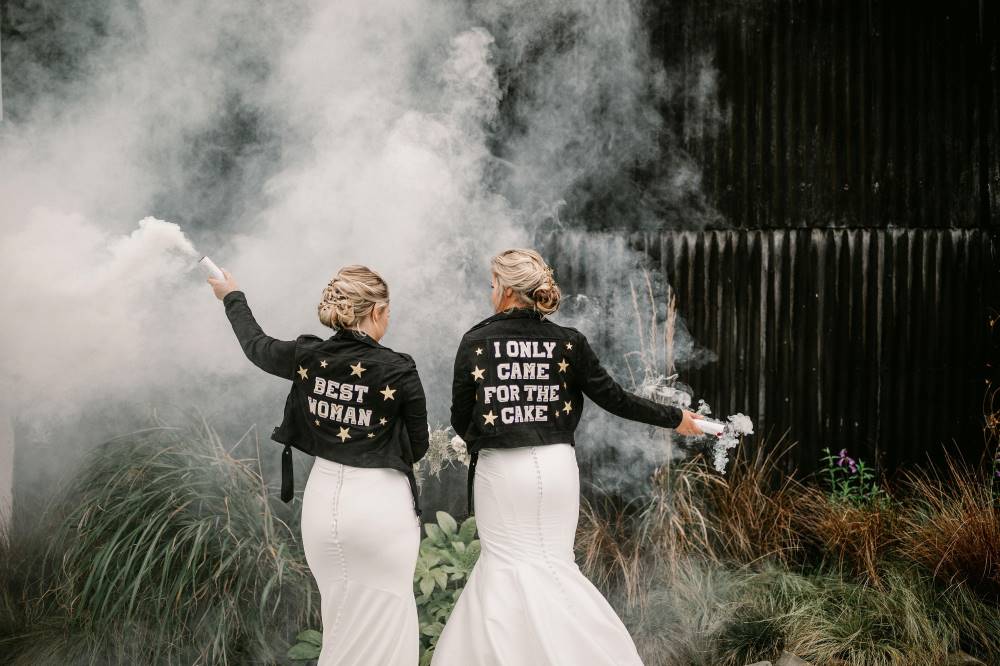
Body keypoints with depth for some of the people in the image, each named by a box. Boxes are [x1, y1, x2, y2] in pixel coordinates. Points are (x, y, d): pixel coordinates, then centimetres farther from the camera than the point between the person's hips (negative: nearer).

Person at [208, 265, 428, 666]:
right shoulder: (399, 371, -14)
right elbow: (417, 448, -2)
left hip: (324, 498, 4)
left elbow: (255, 346, 17)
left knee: (342, 623, 19)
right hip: (379, 504, -4)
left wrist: (232, 297, 35)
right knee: (383, 626, 7)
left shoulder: (306, 357, -5)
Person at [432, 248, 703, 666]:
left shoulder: (475, 342, -4)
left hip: (500, 470, -2)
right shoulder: (567, 342, -1)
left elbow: (460, 420, 2)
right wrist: (675, 418, 11)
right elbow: (613, 398, 0)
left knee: (505, 564, 8)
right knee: (551, 565, 10)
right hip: (555, 467, 2)